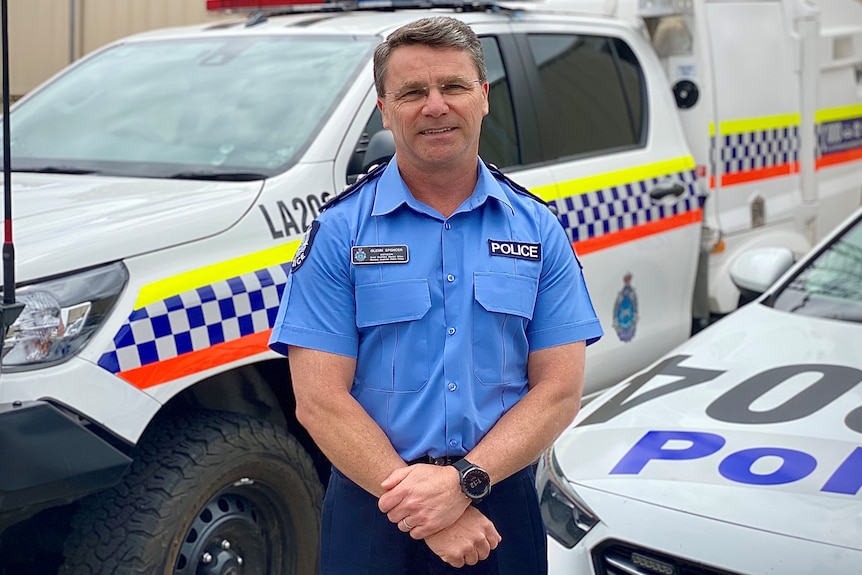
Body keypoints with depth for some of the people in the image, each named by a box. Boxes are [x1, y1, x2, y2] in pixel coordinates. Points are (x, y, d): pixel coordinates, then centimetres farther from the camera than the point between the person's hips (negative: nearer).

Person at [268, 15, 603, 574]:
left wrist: (464, 481, -16)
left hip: (502, 507, 2)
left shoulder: (538, 229, 2)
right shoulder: (338, 231, -5)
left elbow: (559, 390, -3)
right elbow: (320, 401, -10)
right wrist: (422, 508, -17)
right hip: (372, 515, -1)